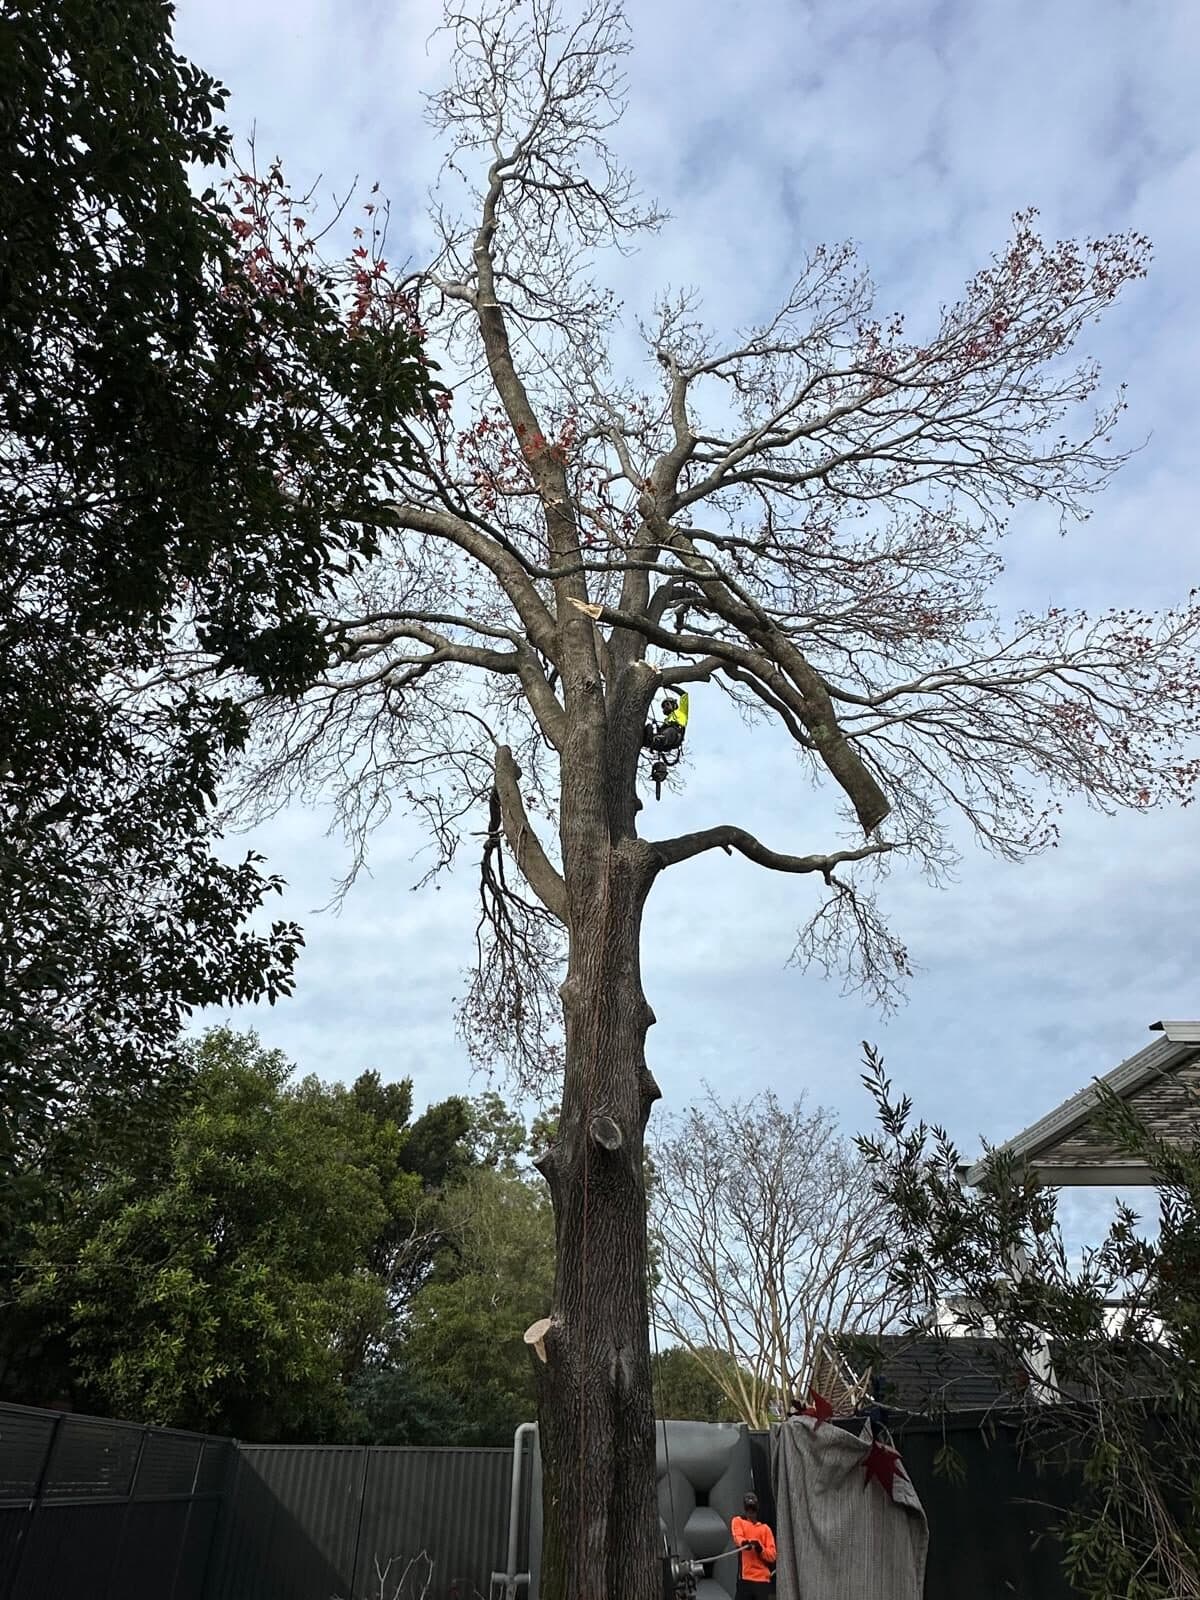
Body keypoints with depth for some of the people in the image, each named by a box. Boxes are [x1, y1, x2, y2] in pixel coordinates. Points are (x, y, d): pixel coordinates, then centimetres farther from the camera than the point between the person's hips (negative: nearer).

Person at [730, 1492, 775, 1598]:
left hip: (763, 1578, 1)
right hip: (745, 1577, -1)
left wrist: (760, 1549, -16)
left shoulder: (765, 1528, 15)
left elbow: (772, 1555, 4)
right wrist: (744, 1543, -35)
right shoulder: (738, 1521, 11)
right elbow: (737, 1536, -12)